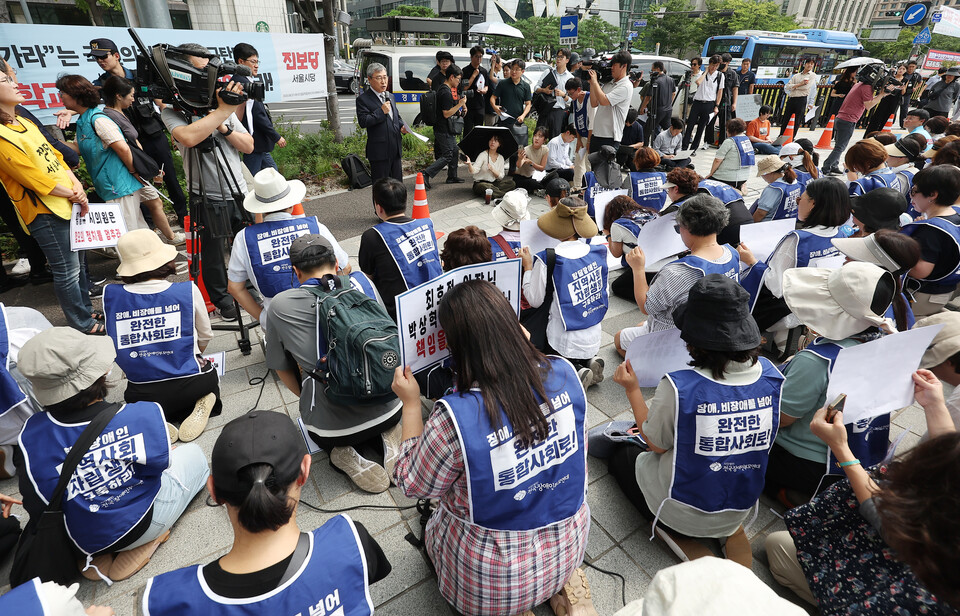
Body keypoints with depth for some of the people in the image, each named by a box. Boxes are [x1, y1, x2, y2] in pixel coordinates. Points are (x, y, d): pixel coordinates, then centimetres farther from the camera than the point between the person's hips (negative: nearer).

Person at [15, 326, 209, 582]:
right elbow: (159, 463, -12)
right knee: (193, 453, 17)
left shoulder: (31, 434, -19)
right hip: (140, 524, -6)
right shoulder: (144, 415, -30)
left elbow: (35, 505, -6)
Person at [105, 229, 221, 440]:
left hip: (142, 395, 2)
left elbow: (115, 344, 7)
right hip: (190, 385, -1)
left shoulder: (110, 295, -4)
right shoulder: (188, 290, -8)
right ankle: (200, 407, 0)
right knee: (209, 377, 34)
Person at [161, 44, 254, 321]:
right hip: (209, 199, -4)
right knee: (213, 254, 6)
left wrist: (224, 127, -11)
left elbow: (248, 146, 5)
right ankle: (223, 301, 26)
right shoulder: (172, 111, -5)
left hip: (240, 193, 4)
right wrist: (222, 111, -23)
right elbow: (189, 137, -28)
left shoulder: (223, 104, 9)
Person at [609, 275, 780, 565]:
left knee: (620, 454, 21)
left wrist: (632, 391, -5)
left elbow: (656, 444, -15)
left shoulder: (678, 386, -34)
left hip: (683, 510, -7)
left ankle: (684, 542, 7)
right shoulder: (770, 375, -17)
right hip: (743, 507, 7)